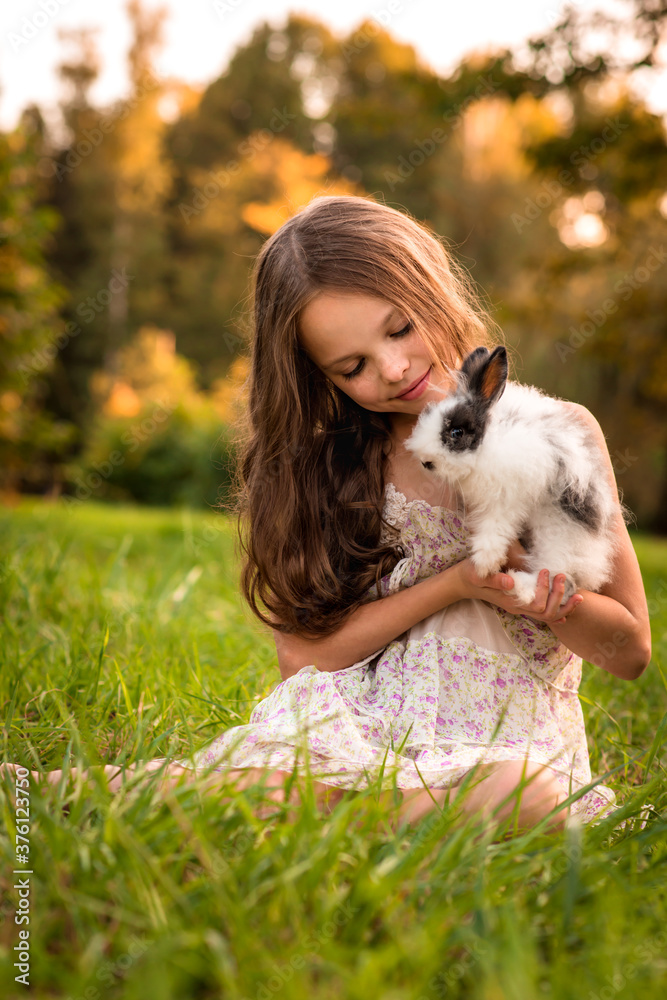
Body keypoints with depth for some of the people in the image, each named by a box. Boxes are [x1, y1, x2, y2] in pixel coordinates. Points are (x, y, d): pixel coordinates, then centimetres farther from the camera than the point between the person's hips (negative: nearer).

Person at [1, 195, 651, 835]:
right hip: (355, 726, 0)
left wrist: (552, 600, -16)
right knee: (271, 785, -36)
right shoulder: (328, 460, 5)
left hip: (509, 742, 1)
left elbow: (630, 652, 6)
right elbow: (302, 653, -5)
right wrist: (459, 582, -15)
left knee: (524, 795, -36)